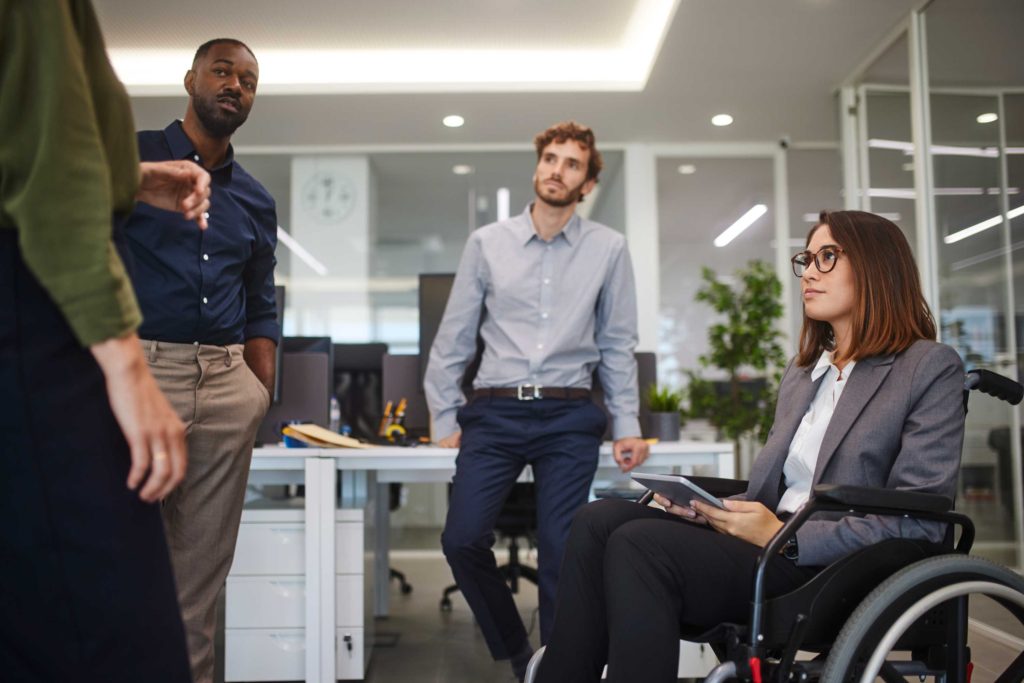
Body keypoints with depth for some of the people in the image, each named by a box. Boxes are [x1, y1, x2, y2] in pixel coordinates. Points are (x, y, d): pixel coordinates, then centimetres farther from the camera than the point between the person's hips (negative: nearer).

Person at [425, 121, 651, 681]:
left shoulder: (608, 249, 5)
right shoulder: (487, 242, 5)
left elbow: (618, 345, 9)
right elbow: (454, 337, 8)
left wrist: (626, 425, 5)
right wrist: (444, 419, 7)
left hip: (569, 417, -1)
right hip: (494, 412, 1)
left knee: (560, 552, -4)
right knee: (462, 538, -7)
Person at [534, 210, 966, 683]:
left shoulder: (930, 368, 1)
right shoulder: (801, 371, 24)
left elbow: (921, 521, -8)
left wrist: (784, 536, -16)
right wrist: (708, 506, 0)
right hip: (767, 539, 7)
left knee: (637, 545, -28)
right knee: (600, 520, -18)